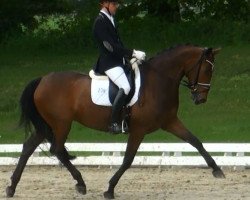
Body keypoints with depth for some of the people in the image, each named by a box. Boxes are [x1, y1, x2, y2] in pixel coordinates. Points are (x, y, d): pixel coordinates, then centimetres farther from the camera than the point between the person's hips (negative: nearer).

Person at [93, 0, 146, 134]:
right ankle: (114, 124, -27)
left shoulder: (109, 20, 15)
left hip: (117, 61, 10)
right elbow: (110, 46, -21)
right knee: (125, 87, -28)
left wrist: (131, 57, 9)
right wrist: (133, 53, -22)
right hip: (108, 63, -10)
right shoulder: (100, 22, -14)